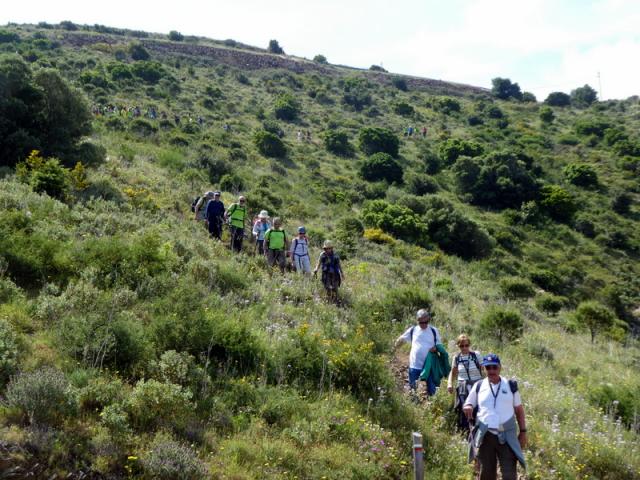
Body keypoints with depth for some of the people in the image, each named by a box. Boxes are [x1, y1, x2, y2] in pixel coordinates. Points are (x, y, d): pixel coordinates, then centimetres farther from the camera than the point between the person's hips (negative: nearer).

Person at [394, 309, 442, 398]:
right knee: (412, 390, 8)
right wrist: (400, 340, -8)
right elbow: (398, 344, 11)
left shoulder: (434, 331, 0)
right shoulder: (412, 330, 2)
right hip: (414, 366, 1)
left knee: (431, 390, 8)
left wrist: (436, 348, -13)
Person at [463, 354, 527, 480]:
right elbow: (467, 405, 12)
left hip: (507, 437, -1)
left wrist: (523, 431, 7)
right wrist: (468, 408, -12)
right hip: (485, 436, 1)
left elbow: (519, 409, 12)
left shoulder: (510, 385, 7)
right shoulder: (479, 386, 7)